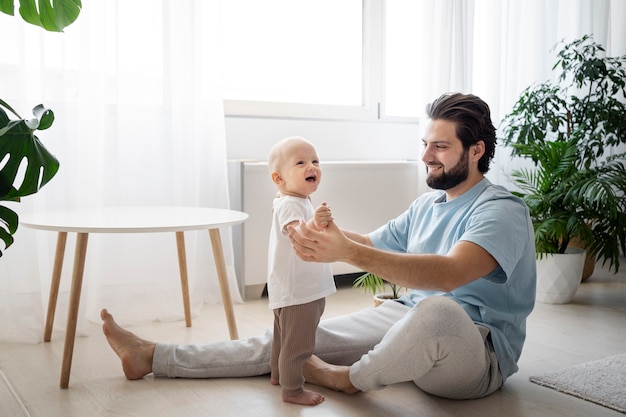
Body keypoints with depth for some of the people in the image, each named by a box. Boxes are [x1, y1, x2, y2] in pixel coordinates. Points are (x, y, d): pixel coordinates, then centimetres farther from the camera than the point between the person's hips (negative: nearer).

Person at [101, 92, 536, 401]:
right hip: (409, 321, 7)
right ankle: (153, 356, 6)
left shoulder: (501, 211, -14)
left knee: (437, 311, -42)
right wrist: (324, 234, -8)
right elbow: (372, 244, 12)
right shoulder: (427, 204, 14)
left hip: (479, 356, -7)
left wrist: (348, 252, -43)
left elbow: (448, 273, -32)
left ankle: (348, 378, -11)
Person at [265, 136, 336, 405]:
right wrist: (314, 225, -61)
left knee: (285, 337, 25)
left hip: (304, 290, 11)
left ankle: (279, 374, 41)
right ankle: (292, 390, 10)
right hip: (296, 292, -11)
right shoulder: (290, 205, -23)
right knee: (297, 343, -2)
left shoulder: (301, 202, 10)